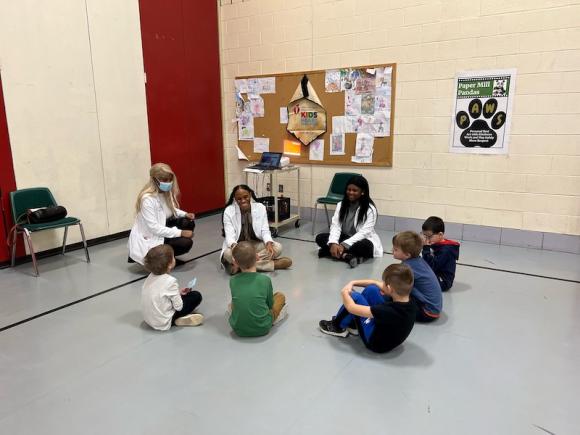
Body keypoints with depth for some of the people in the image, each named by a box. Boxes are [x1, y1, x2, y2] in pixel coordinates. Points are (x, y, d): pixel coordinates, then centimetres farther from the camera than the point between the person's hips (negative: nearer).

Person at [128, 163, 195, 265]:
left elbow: (170, 210, 15)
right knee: (186, 243, -19)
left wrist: (185, 214, -6)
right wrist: (180, 232, -29)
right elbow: (154, 228, -29)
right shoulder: (147, 199, -27)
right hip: (147, 239, -9)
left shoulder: (165, 192, -3)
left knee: (188, 223, -5)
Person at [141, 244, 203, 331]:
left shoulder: (151, 276, -3)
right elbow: (178, 306, -17)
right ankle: (180, 319, -5)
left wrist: (178, 292, 8)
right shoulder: (170, 281, -24)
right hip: (162, 323, -8)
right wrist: (179, 296, 2)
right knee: (196, 296, -3)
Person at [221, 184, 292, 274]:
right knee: (228, 254, -37)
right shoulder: (228, 211, -12)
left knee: (277, 247, -23)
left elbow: (265, 231, -9)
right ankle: (273, 264, -33)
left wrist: (269, 243, -32)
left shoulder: (260, 208, -7)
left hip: (256, 244, 2)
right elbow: (230, 235, -20)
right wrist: (234, 246, -44)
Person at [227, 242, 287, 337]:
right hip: (262, 329, -3)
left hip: (238, 330, 3)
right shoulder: (265, 279, -9)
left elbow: (237, 302, 10)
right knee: (280, 296, 18)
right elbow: (270, 305, 3)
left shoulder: (232, 281, -3)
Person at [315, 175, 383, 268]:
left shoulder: (370, 209, -14)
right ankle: (347, 256, -34)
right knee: (320, 238, -19)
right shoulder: (341, 205, 0)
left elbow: (364, 232, -22)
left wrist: (344, 245, -32)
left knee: (364, 246, -39)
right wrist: (333, 243, -28)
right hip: (344, 238, 5)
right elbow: (335, 226, -8)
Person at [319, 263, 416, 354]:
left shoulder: (390, 311, -39)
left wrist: (345, 292, -10)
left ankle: (337, 327, 13)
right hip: (387, 332, 7)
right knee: (371, 289, 0)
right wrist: (353, 283, -6)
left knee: (355, 297, -13)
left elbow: (351, 308, -30)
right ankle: (352, 325, 18)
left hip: (376, 342, -7)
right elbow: (376, 284, -2)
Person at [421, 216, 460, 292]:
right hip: (432, 276, 10)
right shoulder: (435, 244, 5)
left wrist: (426, 248, -26)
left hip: (442, 282, -10)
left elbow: (432, 266, -27)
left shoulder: (446, 249, -20)